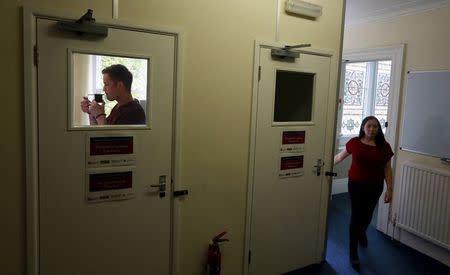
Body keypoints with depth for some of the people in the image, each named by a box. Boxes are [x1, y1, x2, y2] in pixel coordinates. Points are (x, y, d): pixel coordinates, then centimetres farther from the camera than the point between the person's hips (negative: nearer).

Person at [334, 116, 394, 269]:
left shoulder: (384, 146, -6)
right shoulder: (354, 142, -9)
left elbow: (387, 169, -2)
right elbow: (340, 157, 6)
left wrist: (389, 190, -3)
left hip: (375, 187, 2)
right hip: (356, 185, -2)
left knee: (367, 214, 20)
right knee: (356, 215, -2)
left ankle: (362, 233, 53)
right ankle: (353, 252, 10)